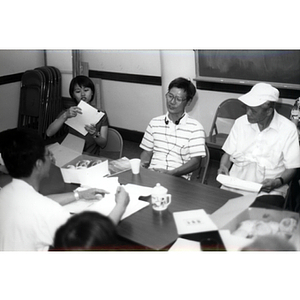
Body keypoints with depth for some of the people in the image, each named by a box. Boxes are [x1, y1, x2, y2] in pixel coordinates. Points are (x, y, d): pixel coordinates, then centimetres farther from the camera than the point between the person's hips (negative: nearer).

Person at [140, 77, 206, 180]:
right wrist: (141, 166, -4)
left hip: (178, 179, -3)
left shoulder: (195, 128, 0)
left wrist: (170, 173, -17)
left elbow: (195, 162, -4)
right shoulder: (155, 123, 16)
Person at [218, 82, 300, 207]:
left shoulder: (288, 129, -2)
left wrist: (277, 182, -18)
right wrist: (223, 167, -6)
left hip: (270, 191, -3)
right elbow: (228, 153, 15)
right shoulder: (241, 122, 8)